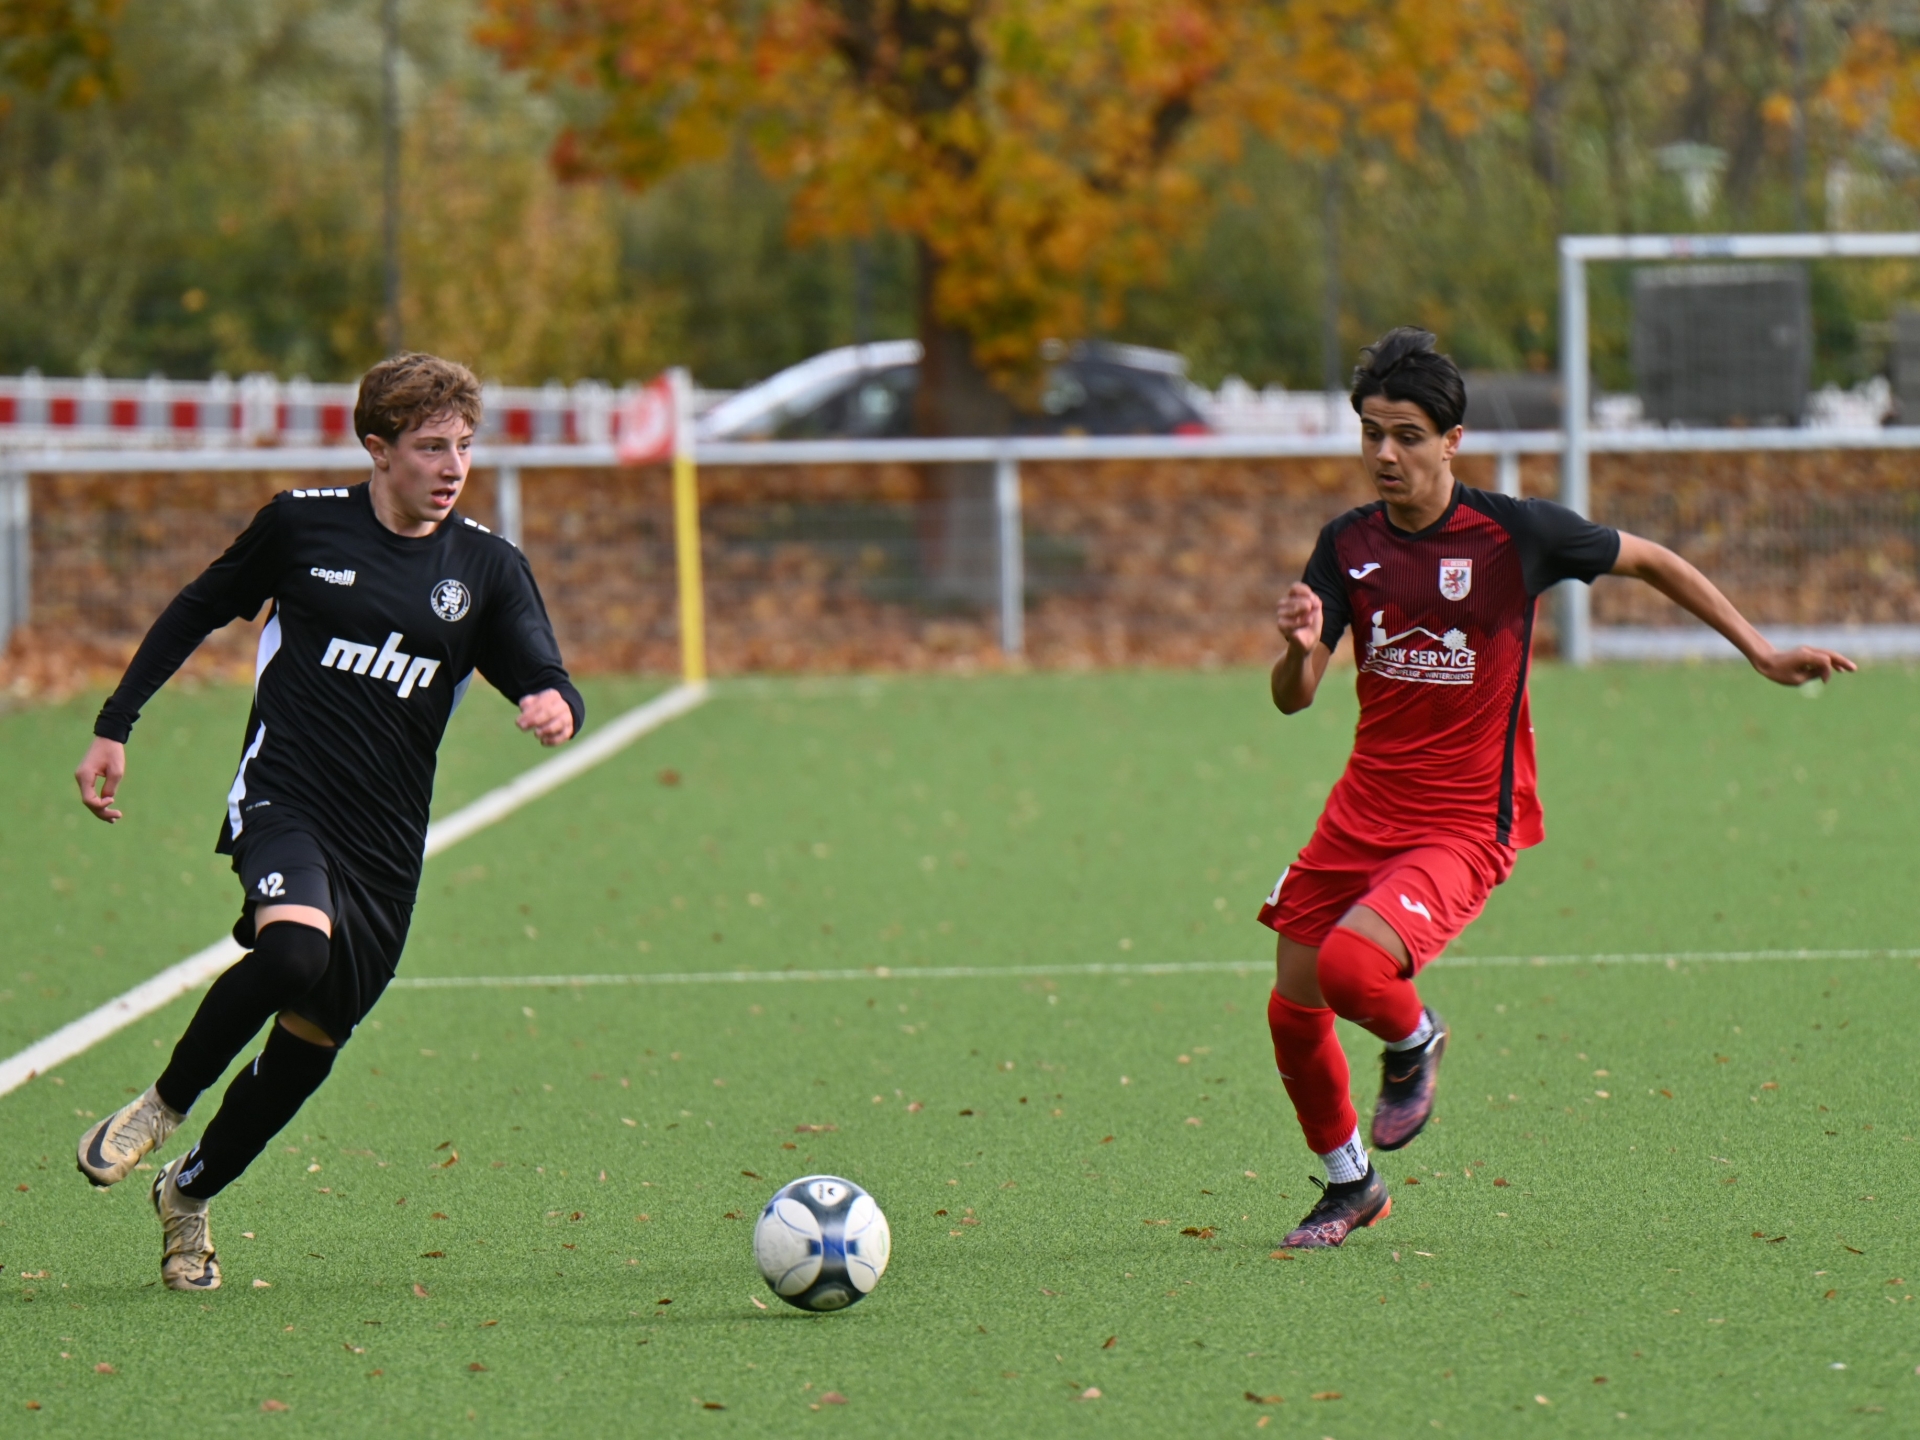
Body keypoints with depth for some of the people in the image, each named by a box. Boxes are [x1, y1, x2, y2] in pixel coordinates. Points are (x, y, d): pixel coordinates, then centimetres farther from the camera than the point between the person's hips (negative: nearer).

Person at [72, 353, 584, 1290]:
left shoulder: (488, 568, 6)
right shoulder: (304, 524, 2)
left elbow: (544, 681, 2)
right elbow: (198, 612, 15)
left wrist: (556, 707, -24)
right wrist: (114, 727, 12)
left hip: (386, 841, 3)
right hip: (282, 794, -3)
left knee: (311, 1043, 5)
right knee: (294, 951, -32)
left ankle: (188, 1196, 29)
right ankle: (163, 1105, -9)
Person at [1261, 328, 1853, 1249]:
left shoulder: (1513, 533, -12)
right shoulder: (1348, 546, 0)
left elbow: (1648, 561, 4)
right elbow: (1291, 698, -2)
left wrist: (1760, 653, 6)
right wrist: (1300, 647, -26)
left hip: (1466, 822, -5)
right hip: (1364, 808, 5)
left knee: (1351, 965, -27)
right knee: (1291, 1010, 7)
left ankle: (1413, 1040, 10)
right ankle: (1350, 1185, 33)